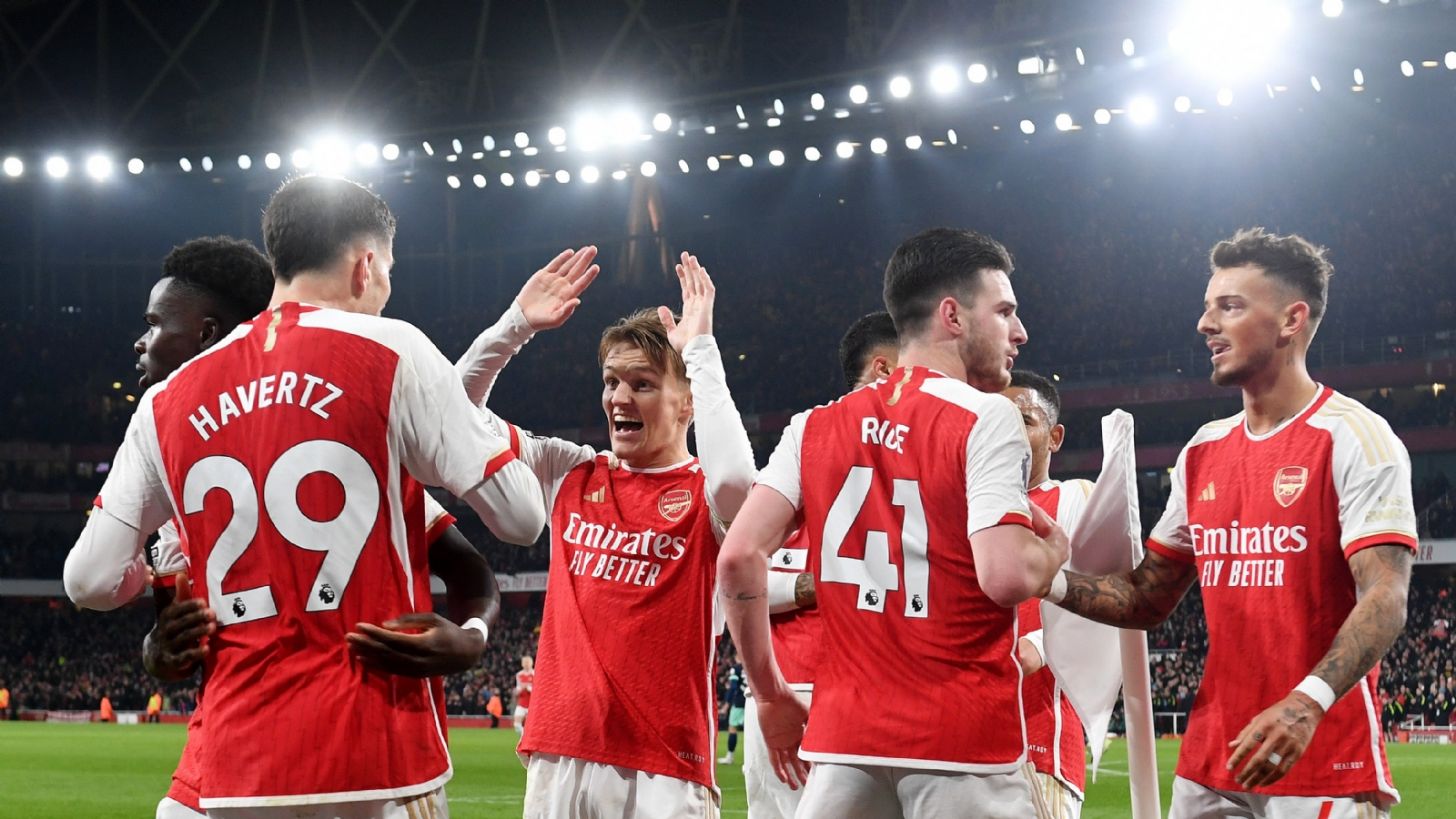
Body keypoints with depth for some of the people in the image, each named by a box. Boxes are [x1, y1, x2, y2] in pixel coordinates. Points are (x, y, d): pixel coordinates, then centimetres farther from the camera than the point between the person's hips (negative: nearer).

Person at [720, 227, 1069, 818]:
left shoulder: (816, 427, 9)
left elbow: (739, 557, 0)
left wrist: (770, 695, 10)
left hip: (846, 736, 4)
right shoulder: (984, 418, -6)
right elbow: (1007, 576, -17)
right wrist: (1052, 550, 5)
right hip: (964, 744, -4)